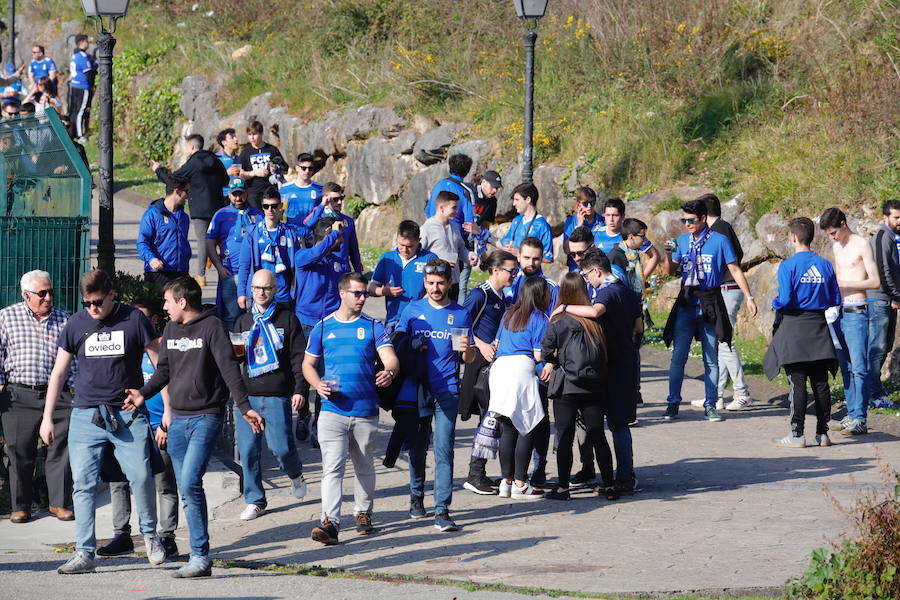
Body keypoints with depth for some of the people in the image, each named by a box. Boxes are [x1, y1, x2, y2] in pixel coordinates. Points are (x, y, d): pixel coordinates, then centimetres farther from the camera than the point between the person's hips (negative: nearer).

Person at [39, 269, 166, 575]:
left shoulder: (134, 319, 0)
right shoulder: (76, 324, 7)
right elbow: (59, 372, 14)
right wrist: (47, 418, 11)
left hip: (127, 415, -2)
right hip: (85, 417, 2)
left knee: (141, 477, -9)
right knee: (83, 484, -3)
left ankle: (149, 534, 15)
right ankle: (84, 554, 0)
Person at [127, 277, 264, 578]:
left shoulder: (212, 326, -7)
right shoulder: (171, 329, 14)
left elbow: (229, 369, -12)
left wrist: (244, 406, -20)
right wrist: (143, 393, 6)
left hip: (206, 417, -7)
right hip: (178, 418, 7)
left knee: (190, 483, -18)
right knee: (186, 490, 4)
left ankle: (200, 557, -14)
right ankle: (200, 557, 8)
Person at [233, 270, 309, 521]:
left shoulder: (287, 318, 5)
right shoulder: (243, 321, 16)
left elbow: (299, 357, 2)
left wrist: (300, 389, -7)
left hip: (277, 396, -3)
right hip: (246, 394, 3)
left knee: (281, 446, -10)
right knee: (248, 450, -1)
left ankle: (295, 474, 23)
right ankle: (254, 501, 9)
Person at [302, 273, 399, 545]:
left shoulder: (373, 327, 6)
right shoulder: (323, 328, 8)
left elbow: (390, 357, -5)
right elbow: (308, 364, 14)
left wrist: (390, 372, -29)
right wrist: (318, 384, -7)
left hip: (365, 410, 1)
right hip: (333, 410, -1)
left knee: (364, 467, 14)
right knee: (332, 467, -13)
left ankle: (363, 513, 33)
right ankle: (330, 523, -21)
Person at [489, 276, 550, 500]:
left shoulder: (509, 315, 19)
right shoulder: (539, 318, -2)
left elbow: (497, 344, 24)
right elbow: (539, 355, -6)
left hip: (498, 367, 7)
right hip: (521, 368, -7)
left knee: (508, 429, 11)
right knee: (527, 429, -2)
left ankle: (506, 481, 11)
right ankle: (520, 484, -5)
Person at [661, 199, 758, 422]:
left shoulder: (719, 240, -1)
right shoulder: (682, 241, 9)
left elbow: (735, 270, 0)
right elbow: (670, 271, 13)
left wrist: (749, 298, -6)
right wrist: (668, 255, -8)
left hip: (710, 303, -2)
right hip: (686, 303, 2)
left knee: (711, 358, 3)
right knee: (678, 355, -2)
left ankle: (710, 405, 10)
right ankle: (673, 403, 5)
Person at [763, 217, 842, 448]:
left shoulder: (788, 266, -10)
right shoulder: (825, 265, 5)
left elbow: (785, 300, -17)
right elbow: (836, 300, 6)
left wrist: (775, 305, 5)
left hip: (795, 326, -4)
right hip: (819, 326, 4)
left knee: (797, 383, -3)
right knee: (820, 383, 7)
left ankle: (797, 435, -4)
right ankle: (822, 433, 10)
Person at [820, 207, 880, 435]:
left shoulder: (862, 245, -6)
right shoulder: (837, 246, 17)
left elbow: (875, 282, -10)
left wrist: (845, 284, -16)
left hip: (856, 312, -8)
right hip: (839, 312, 8)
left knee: (858, 367, -10)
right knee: (845, 367, 7)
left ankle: (860, 419, -11)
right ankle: (851, 414, 11)